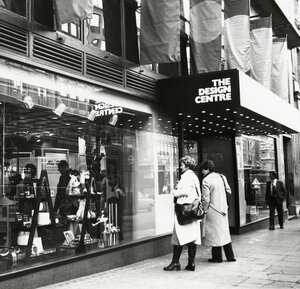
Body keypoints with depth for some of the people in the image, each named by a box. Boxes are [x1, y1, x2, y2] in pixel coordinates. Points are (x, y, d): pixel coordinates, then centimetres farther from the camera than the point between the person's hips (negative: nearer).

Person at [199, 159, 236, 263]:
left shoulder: (206, 180, -16)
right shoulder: (222, 177, 4)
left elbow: (206, 199, -16)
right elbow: (229, 191, 11)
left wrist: (204, 210, -2)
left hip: (213, 210, -6)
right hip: (223, 208, 6)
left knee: (215, 232, 4)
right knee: (225, 232, 15)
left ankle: (217, 257, 13)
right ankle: (230, 256, 19)